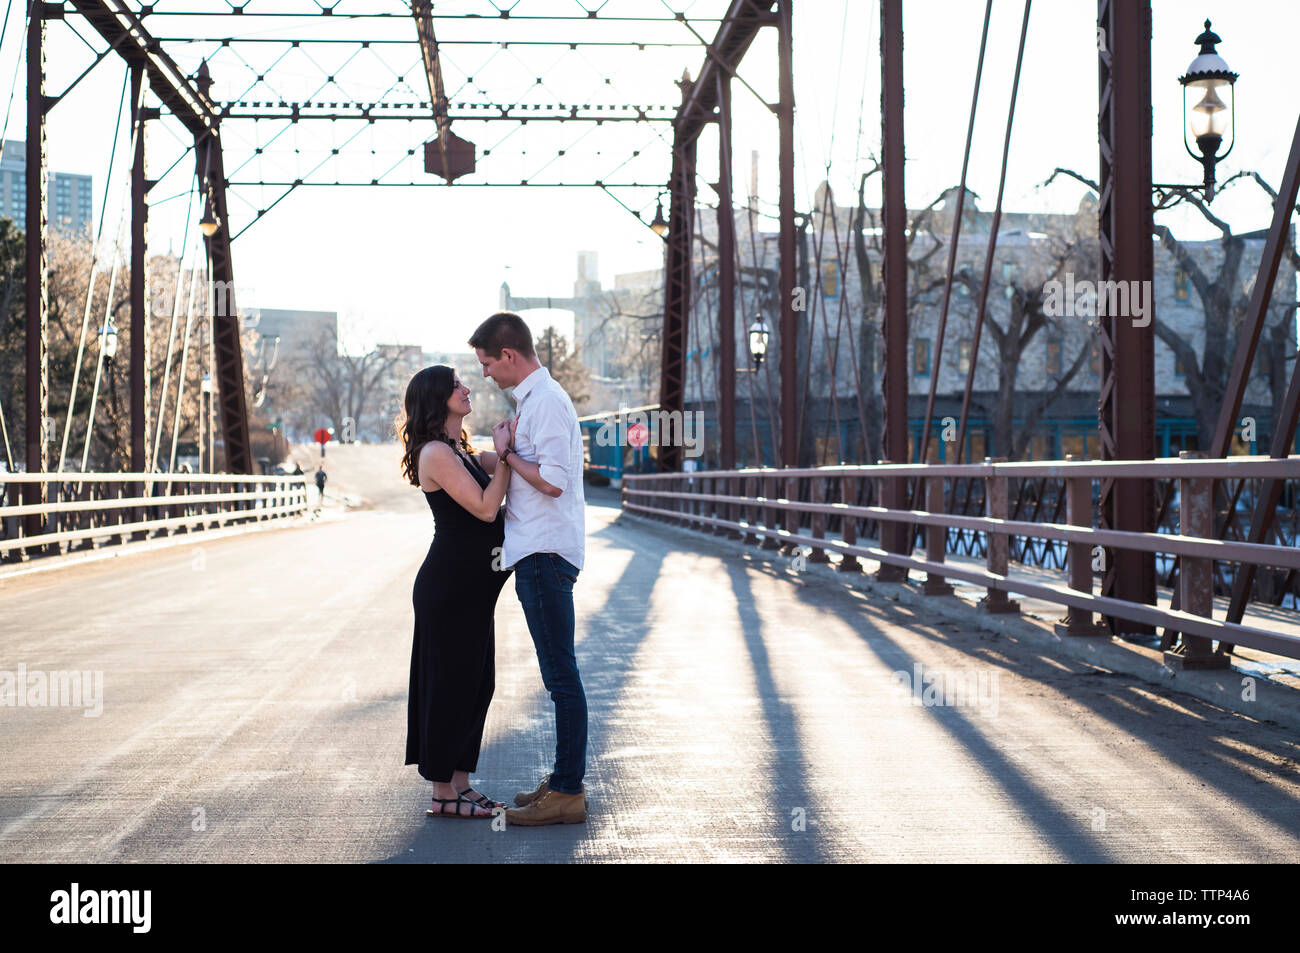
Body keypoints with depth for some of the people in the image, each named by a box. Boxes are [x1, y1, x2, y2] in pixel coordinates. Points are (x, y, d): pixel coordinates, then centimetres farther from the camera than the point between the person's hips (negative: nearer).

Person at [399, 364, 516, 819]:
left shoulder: (463, 452, 15)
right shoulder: (436, 454, -15)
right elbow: (485, 508, -19)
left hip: (472, 586, 10)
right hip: (448, 586, -10)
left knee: (476, 684, 12)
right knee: (450, 684, -2)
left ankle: (460, 782, 21)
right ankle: (443, 794, 6)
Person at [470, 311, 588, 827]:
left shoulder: (546, 402, -15)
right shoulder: (536, 398, 17)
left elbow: (551, 481, -22)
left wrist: (506, 452, -11)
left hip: (545, 555, -11)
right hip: (537, 552, 11)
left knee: (560, 674, -6)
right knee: (558, 674, 15)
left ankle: (568, 793, -2)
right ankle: (564, 779, 23)